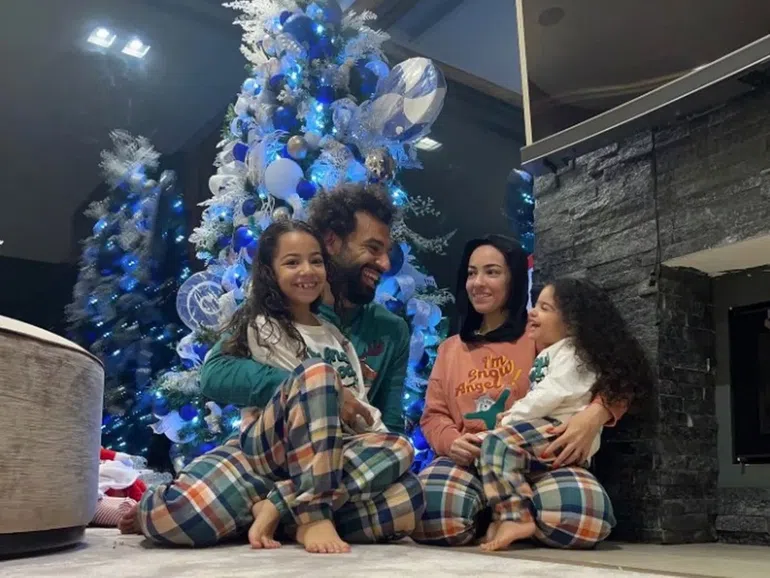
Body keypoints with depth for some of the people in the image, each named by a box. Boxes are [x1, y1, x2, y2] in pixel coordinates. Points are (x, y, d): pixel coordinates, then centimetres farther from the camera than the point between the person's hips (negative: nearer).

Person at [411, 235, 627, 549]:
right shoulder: (450, 348, 22)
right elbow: (434, 415, 16)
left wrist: (595, 412, -22)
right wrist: (451, 441, -8)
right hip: (469, 463, 2)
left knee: (584, 515, -35)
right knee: (432, 514, -34)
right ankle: (487, 520, 2)